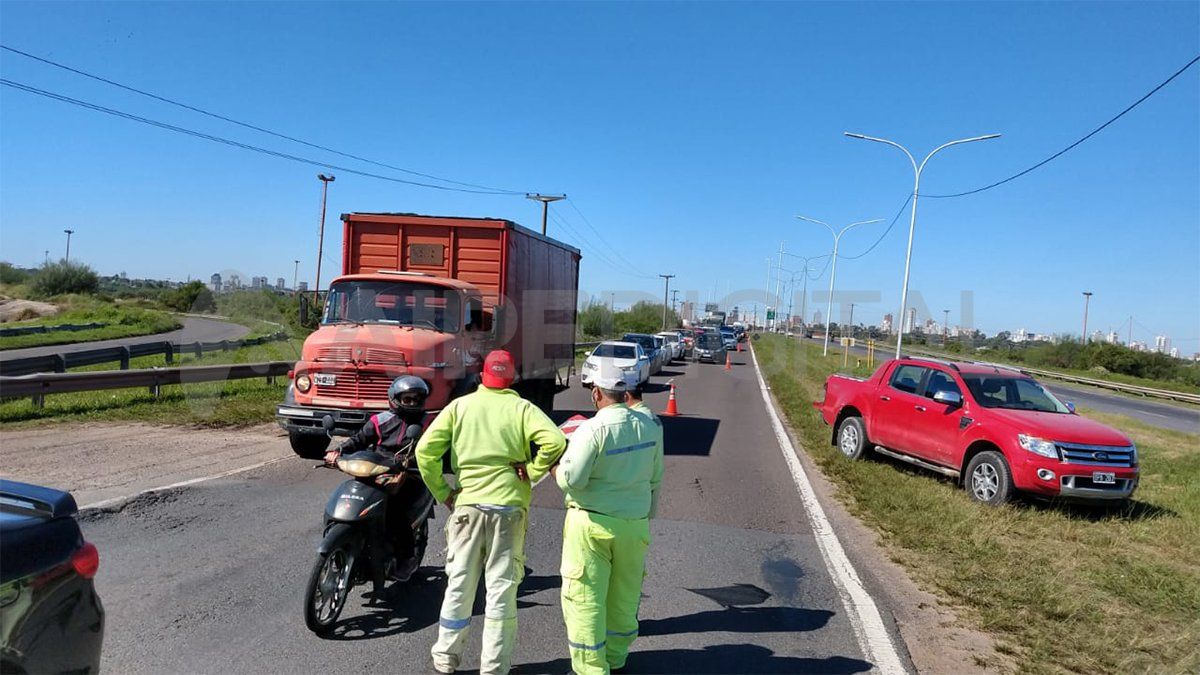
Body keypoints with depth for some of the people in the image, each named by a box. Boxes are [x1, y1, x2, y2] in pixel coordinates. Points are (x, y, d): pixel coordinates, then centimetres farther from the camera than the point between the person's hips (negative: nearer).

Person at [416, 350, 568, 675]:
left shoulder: (460, 406, 3)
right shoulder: (522, 408, -1)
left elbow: (426, 449, -5)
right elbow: (555, 441, -17)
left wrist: (442, 492, 2)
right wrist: (532, 472, -5)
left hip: (467, 504, 2)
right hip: (509, 505, -2)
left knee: (459, 583, 14)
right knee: (502, 587, 6)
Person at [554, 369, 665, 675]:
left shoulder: (593, 429, -18)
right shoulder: (649, 426, 1)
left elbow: (572, 480, -18)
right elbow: (656, 477, 10)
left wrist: (553, 466, 1)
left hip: (593, 521, -6)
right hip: (635, 523, 6)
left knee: (585, 597, 5)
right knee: (623, 595, 18)